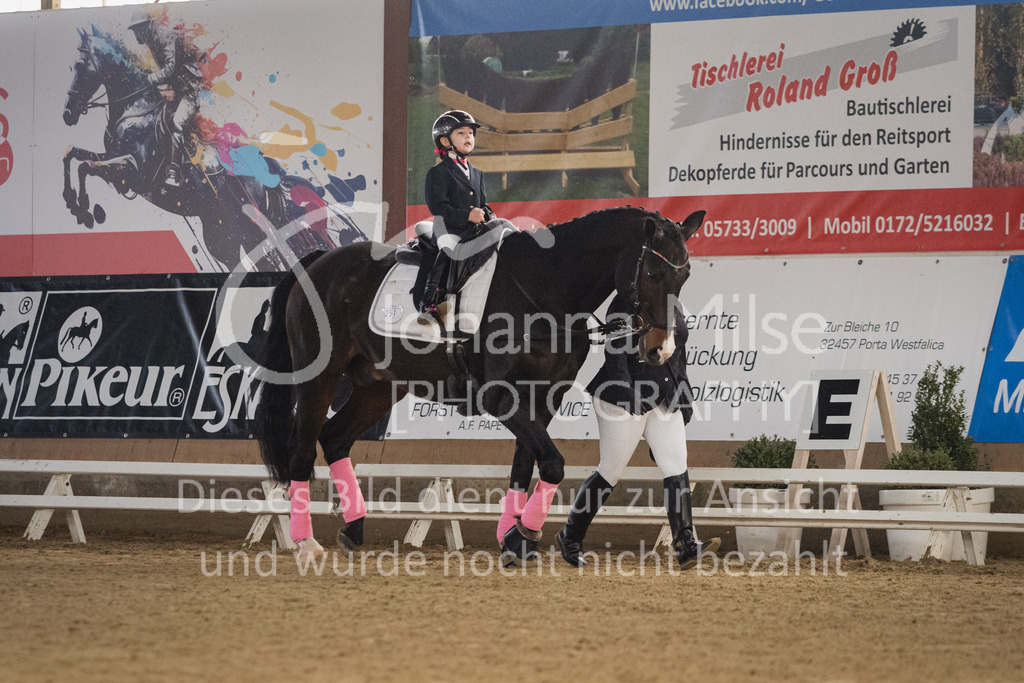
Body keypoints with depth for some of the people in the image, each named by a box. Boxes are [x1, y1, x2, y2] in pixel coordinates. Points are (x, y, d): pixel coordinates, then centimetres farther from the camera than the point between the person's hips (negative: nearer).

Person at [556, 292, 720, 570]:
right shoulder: (625, 303, -10)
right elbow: (615, 350, -18)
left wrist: (684, 396, 20)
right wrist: (625, 392, -28)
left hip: (664, 401, 7)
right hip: (623, 403, -7)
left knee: (677, 469, -9)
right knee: (610, 473, 1)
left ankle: (685, 547, -17)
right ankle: (570, 537, 19)